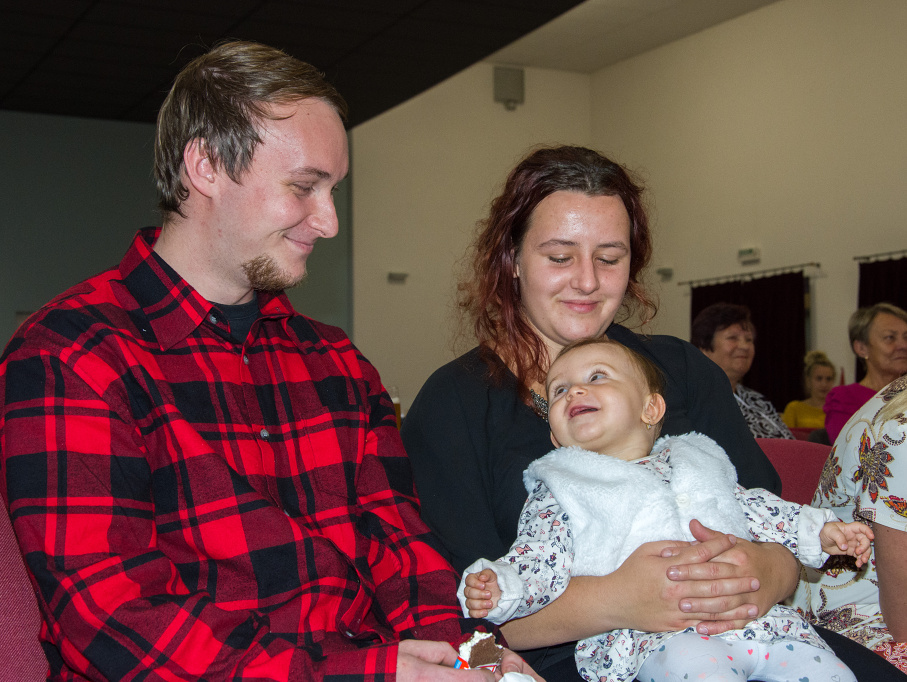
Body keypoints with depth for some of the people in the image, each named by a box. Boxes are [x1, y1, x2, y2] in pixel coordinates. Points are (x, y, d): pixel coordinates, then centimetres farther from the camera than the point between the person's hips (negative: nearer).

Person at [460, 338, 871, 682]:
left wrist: (820, 532, 19)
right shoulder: (557, 493, 11)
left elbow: (752, 508, 28)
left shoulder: (693, 460, 23)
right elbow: (538, 562, 1)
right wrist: (498, 588, -20)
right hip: (654, 637, -5)